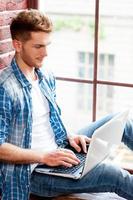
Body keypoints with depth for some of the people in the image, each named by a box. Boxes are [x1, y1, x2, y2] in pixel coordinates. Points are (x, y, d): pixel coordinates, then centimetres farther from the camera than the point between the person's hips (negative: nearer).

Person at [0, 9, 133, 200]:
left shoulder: (47, 78, 8)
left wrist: (69, 136, 0)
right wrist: (43, 156, -24)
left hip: (60, 152, 8)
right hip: (34, 171, -8)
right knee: (115, 176, -23)